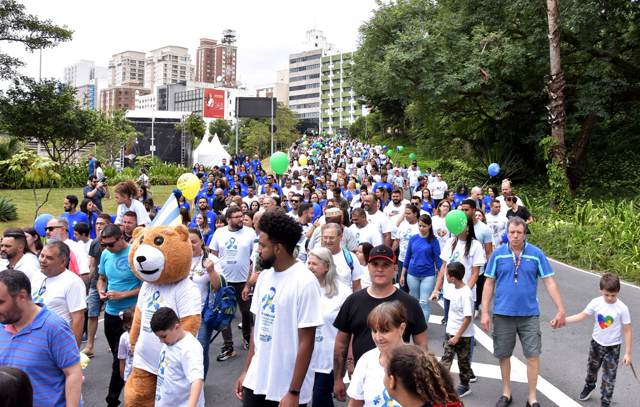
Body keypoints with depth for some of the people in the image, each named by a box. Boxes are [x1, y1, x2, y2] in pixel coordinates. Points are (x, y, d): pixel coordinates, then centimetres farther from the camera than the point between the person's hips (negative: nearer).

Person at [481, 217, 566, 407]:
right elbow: (489, 284, 2)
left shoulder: (536, 254, -3)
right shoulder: (498, 254, -2)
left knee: (533, 355, 1)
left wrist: (561, 310, -4)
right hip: (502, 313, 1)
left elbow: (549, 283, 0)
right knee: (503, 355, 11)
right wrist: (484, 312, -2)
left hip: (529, 314, 0)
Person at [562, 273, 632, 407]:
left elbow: (627, 331, -15)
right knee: (592, 368, 24)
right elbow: (582, 315, -6)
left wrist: (628, 353, -14)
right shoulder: (596, 303, -14)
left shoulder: (622, 308, -21)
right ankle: (589, 386, 53)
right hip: (596, 343, 3)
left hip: (613, 347, -3)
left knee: (609, 377, 3)